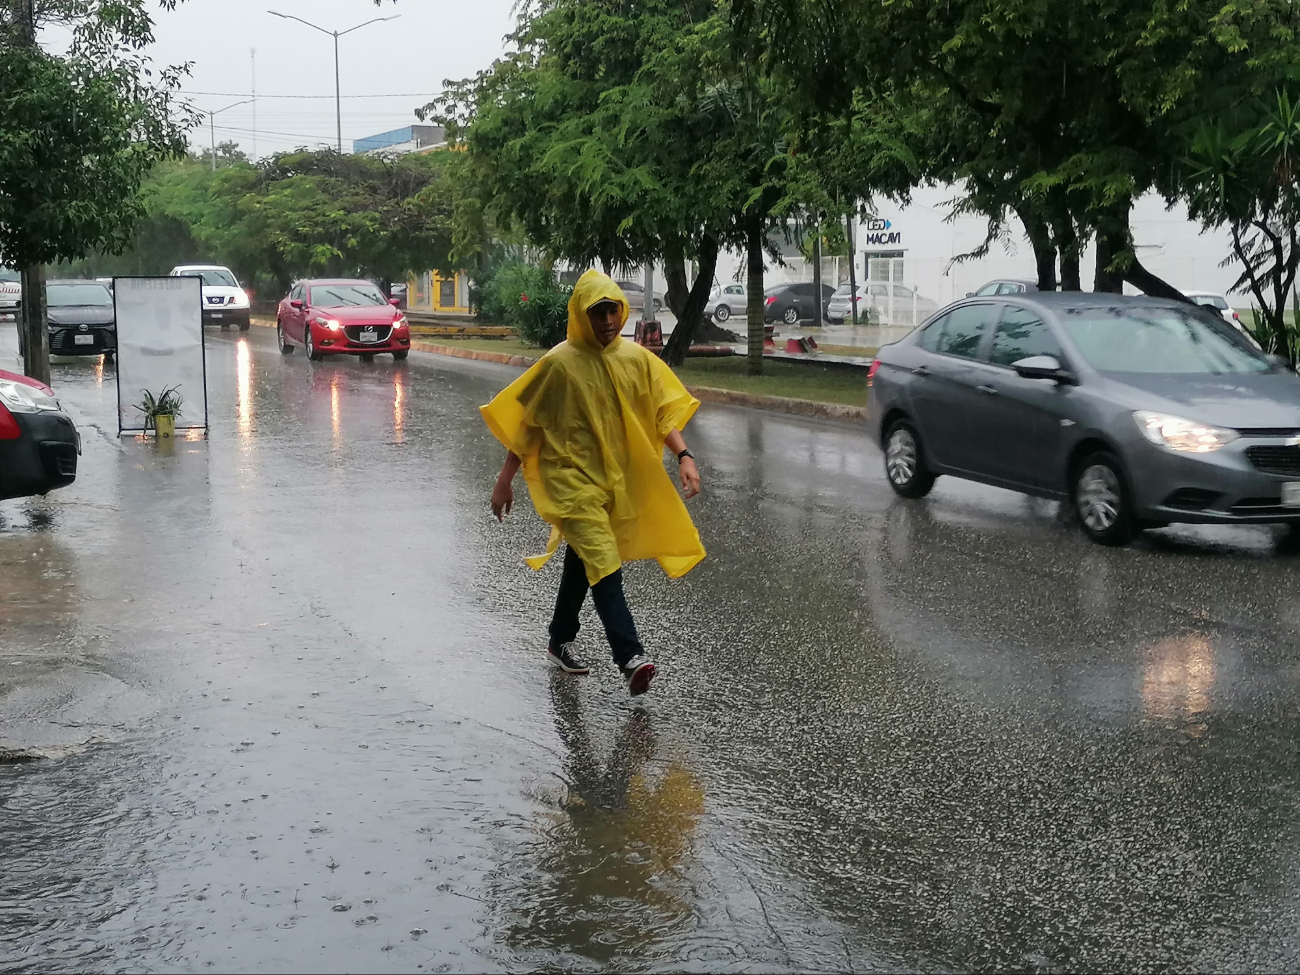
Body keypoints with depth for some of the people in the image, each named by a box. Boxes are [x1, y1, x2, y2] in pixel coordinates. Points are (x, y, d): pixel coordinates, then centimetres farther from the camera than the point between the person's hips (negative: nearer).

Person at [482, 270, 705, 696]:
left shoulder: (636, 359, 2)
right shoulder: (560, 363, -10)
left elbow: (663, 410, 5)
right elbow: (525, 422, -4)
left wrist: (684, 456, -10)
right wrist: (506, 480, -2)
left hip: (614, 478, 6)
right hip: (570, 477, -6)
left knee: (582, 559, 20)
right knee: (603, 561, -19)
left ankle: (561, 641, 38)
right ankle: (630, 657, -26)